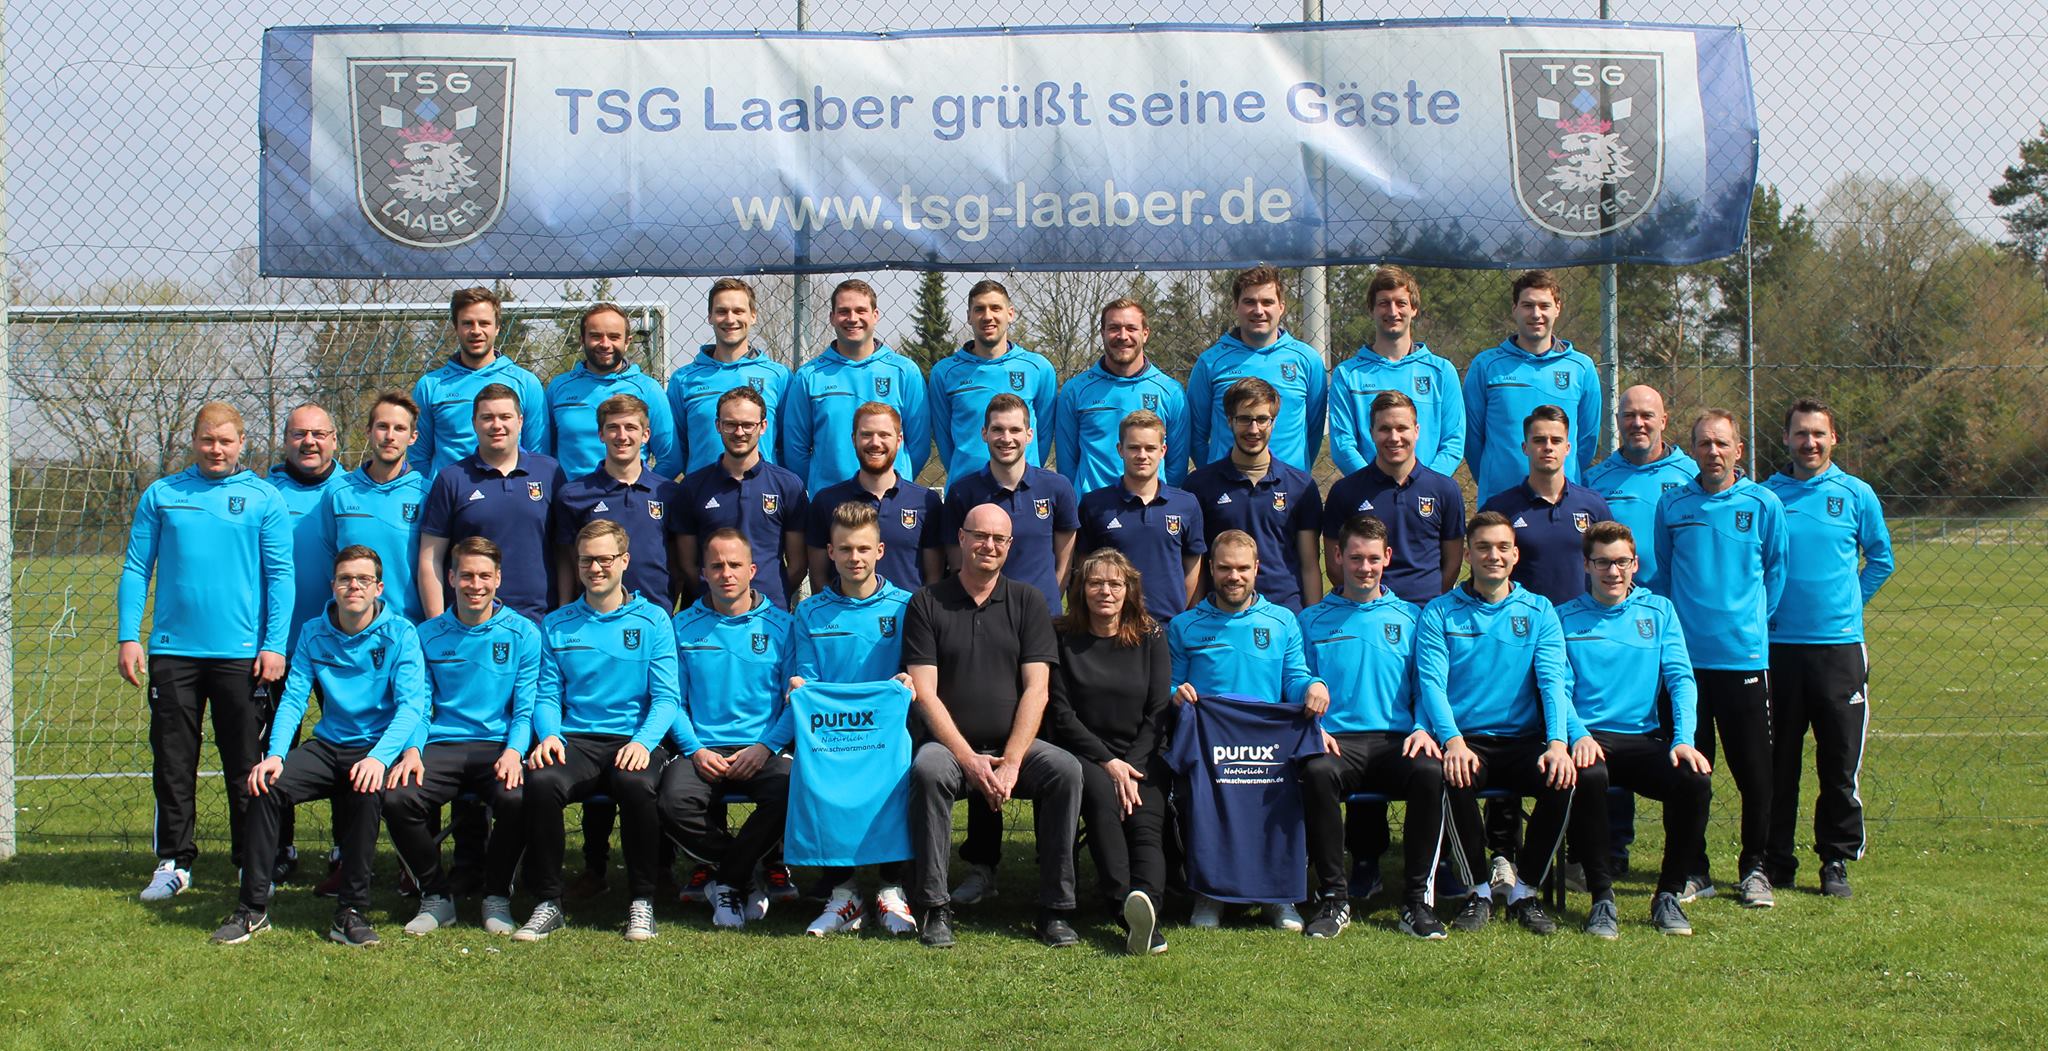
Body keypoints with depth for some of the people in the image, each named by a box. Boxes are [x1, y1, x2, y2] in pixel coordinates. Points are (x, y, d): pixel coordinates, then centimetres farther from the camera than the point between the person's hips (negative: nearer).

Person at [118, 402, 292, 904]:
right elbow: (136, 569, 7)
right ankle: (174, 862, 16)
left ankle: (255, 865, 13)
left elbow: (280, 576, 0)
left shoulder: (264, 500, 3)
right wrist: (128, 636, -2)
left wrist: (274, 644, -8)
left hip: (241, 654, -2)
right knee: (172, 763, 6)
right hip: (173, 651, 2)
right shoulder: (161, 495, 8)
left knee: (246, 767, 4)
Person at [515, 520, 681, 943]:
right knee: (540, 783, -32)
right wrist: (549, 735, -11)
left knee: (635, 783, -36)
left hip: (634, 739, -2)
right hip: (575, 741, 2)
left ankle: (642, 900, -17)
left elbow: (665, 697, 1)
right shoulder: (557, 625, 16)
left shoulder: (653, 621, 9)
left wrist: (644, 741, -18)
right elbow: (547, 696, 11)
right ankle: (548, 902, -16)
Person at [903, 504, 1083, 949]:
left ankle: (1056, 909, -20)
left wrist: (1011, 762, -14)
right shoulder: (927, 603, 5)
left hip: (1015, 745, 2)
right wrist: (970, 759, -15)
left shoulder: (1027, 602, 9)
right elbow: (924, 692, -3)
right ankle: (933, 908, -25)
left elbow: (1035, 689, 0)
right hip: (951, 744, -1)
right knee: (927, 769, -34)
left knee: (1066, 768, -28)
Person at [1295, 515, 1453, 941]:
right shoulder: (1313, 620, 17)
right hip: (1338, 741, 0)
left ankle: (1418, 899, -22)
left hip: (1397, 740, 1)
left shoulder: (1409, 617, 19)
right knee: (1317, 771, -37)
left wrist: (1423, 728, -8)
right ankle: (1334, 898, -24)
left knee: (1429, 771, -35)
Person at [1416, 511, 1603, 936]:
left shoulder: (1539, 611, 12)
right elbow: (1432, 682, -5)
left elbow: (1554, 680, -1)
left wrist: (1558, 742, -19)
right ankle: (1479, 890, -12)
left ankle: (1525, 890, -8)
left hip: (1525, 740, 2)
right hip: (1466, 741, -2)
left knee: (1577, 777, -28)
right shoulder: (1439, 613, 7)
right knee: (1453, 779, -35)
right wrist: (1454, 741, -24)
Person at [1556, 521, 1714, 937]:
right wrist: (1577, 736, -20)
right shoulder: (1565, 617, 9)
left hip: (1644, 739, 2)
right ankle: (1602, 898, -20)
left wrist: (1683, 739, -13)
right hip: (1589, 737, -2)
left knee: (1694, 779, -28)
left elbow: (1680, 678, 4)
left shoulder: (1659, 611, 14)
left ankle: (1669, 895, -10)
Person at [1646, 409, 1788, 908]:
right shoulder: (1672, 505, 6)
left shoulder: (1763, 504, 2)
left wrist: (1752, 619, 10)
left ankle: (1755, 868, 15)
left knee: (1753, 770, 2)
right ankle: (1693, 870, 15)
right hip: (1685, 656, 1)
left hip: (1744, 656, -1)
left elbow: (1775, 570, 13)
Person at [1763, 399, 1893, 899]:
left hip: (1839, 647, 0)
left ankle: (1837, 861, 11)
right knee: (1777, 763, 4)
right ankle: (1776, 860, 13)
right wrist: (1760, 610, 6)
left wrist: (1848, 603, 8)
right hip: (1777, 646, 0)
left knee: (1840, 763, 2)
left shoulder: (1857, 495, 4)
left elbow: (1881, 558, 15)